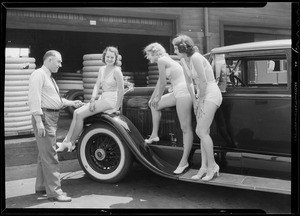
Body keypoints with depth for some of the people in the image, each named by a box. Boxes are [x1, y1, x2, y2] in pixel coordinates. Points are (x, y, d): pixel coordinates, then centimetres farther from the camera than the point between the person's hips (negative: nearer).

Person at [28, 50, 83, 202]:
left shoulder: (49, 77, 20)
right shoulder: (39, 74, -11)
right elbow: (34, 98, -19)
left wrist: (72, 103, 18)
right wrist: (38, 121, -25)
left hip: (52, 118, 10)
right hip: (44, 117, -10)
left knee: (45, 153, 17)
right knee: (49, 155, -9)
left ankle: (41, 186, 28)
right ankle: (54, 191, -6)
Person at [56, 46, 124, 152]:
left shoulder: (116, 71, -11)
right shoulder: (102, 69, 12)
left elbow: (121, 90, -11)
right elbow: (97, 86, 8)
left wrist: (116, 108, -11)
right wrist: (93, 99, -7)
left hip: (110, 100, -8)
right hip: (102, 98, 8)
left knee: (79, 115, -16)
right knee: (76, 112, -6)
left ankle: (71, 144, -6)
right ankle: (66, 141, -7)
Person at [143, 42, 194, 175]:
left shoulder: (161, 60, -7)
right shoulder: (165, 60, 22)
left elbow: (163, 82, -7)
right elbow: (160, 82, 28)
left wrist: (158, 98, 7)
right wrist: (152, 98, 34)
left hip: (183, 92, -11)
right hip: (178, 92, 11)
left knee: (186, 128, -8)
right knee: (154, 105, 19)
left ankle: (184, 161, -5)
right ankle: (154, 135, 25)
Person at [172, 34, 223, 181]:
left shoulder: (196, 58, -19)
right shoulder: (183, 61, 7)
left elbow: (203, 82, -19)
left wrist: (200, 101, -10)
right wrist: (195, 101, 6)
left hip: (211, 94, -9)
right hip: (201, 95, 9)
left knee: (201, 132, -11)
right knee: (203, 132, 7)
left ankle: (212, 165, 2)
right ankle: (204, 167, 11)